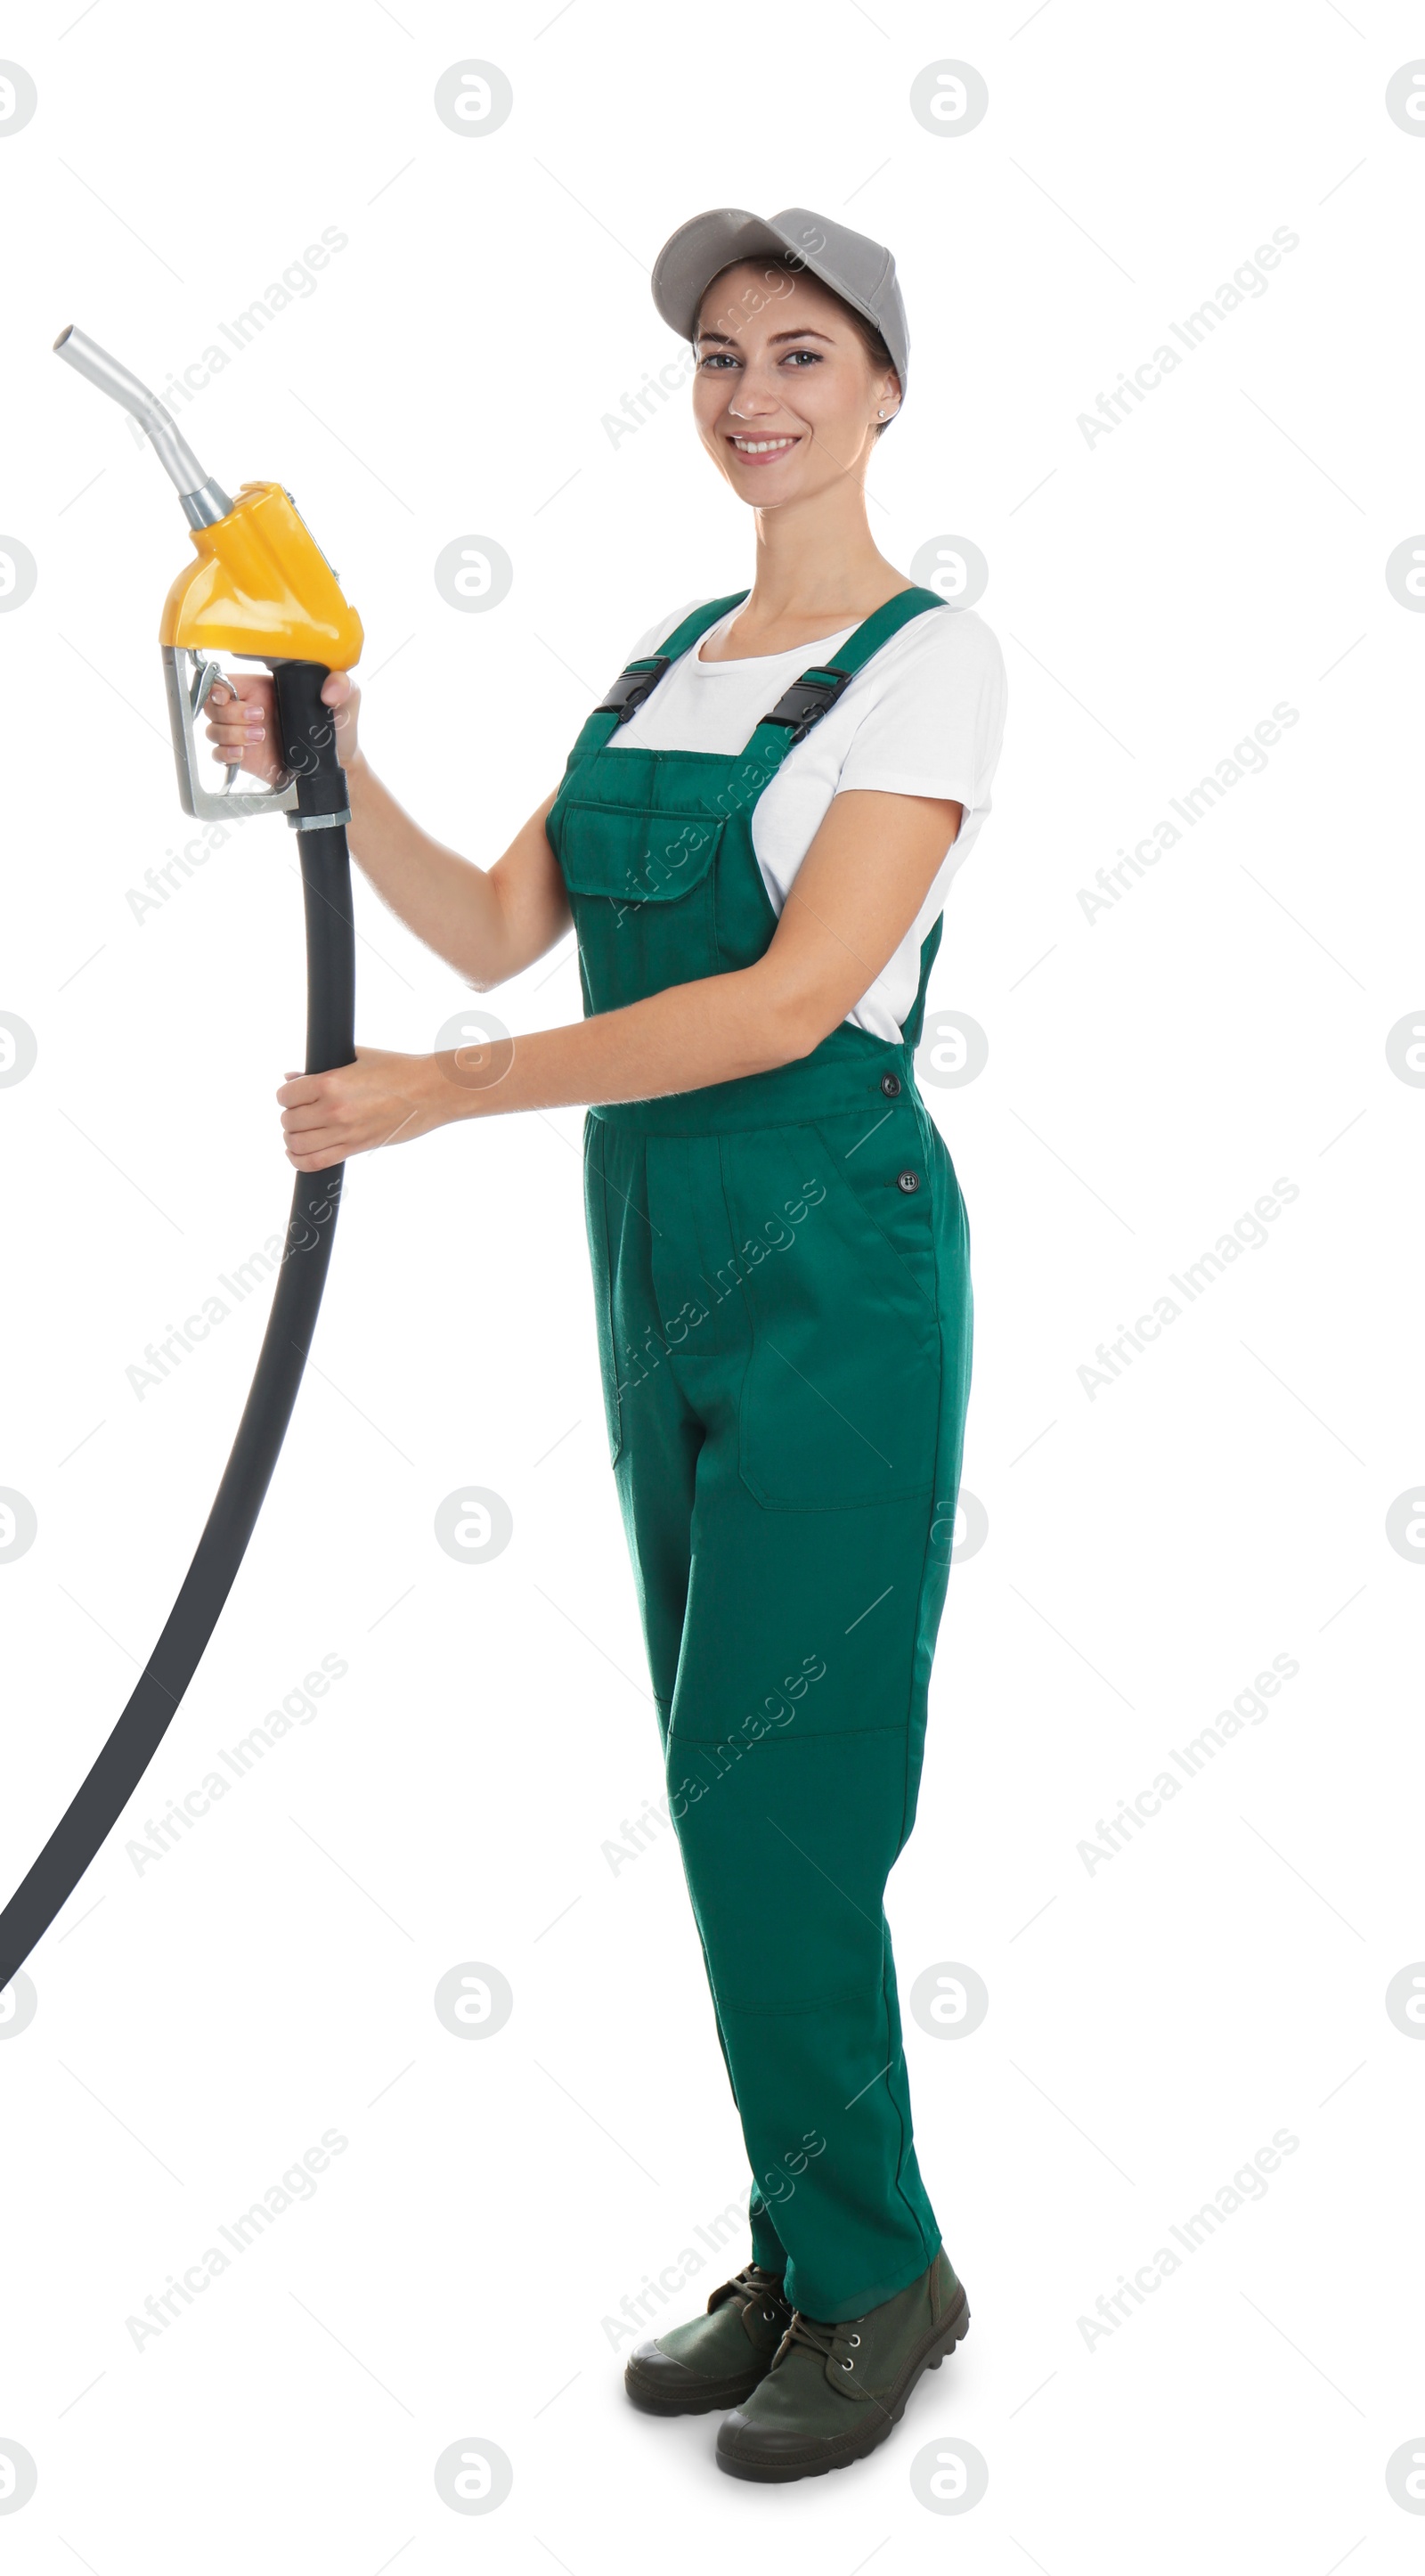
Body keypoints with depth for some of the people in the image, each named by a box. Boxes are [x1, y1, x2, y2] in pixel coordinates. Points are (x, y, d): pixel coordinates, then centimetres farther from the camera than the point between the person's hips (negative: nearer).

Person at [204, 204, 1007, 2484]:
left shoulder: (929, 660, -8)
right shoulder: (664, 656, 14)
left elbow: (791, 999, -19)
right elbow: (495, 929, 11)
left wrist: (436, 1095, -19)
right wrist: (336, 773, -4)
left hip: (832, 1263, -7)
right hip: (660, 1262, 7)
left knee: (765, 1796, -4)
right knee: (736, 1790, 12)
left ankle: (877, 2267, 15)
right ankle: (809, 2255, 25)